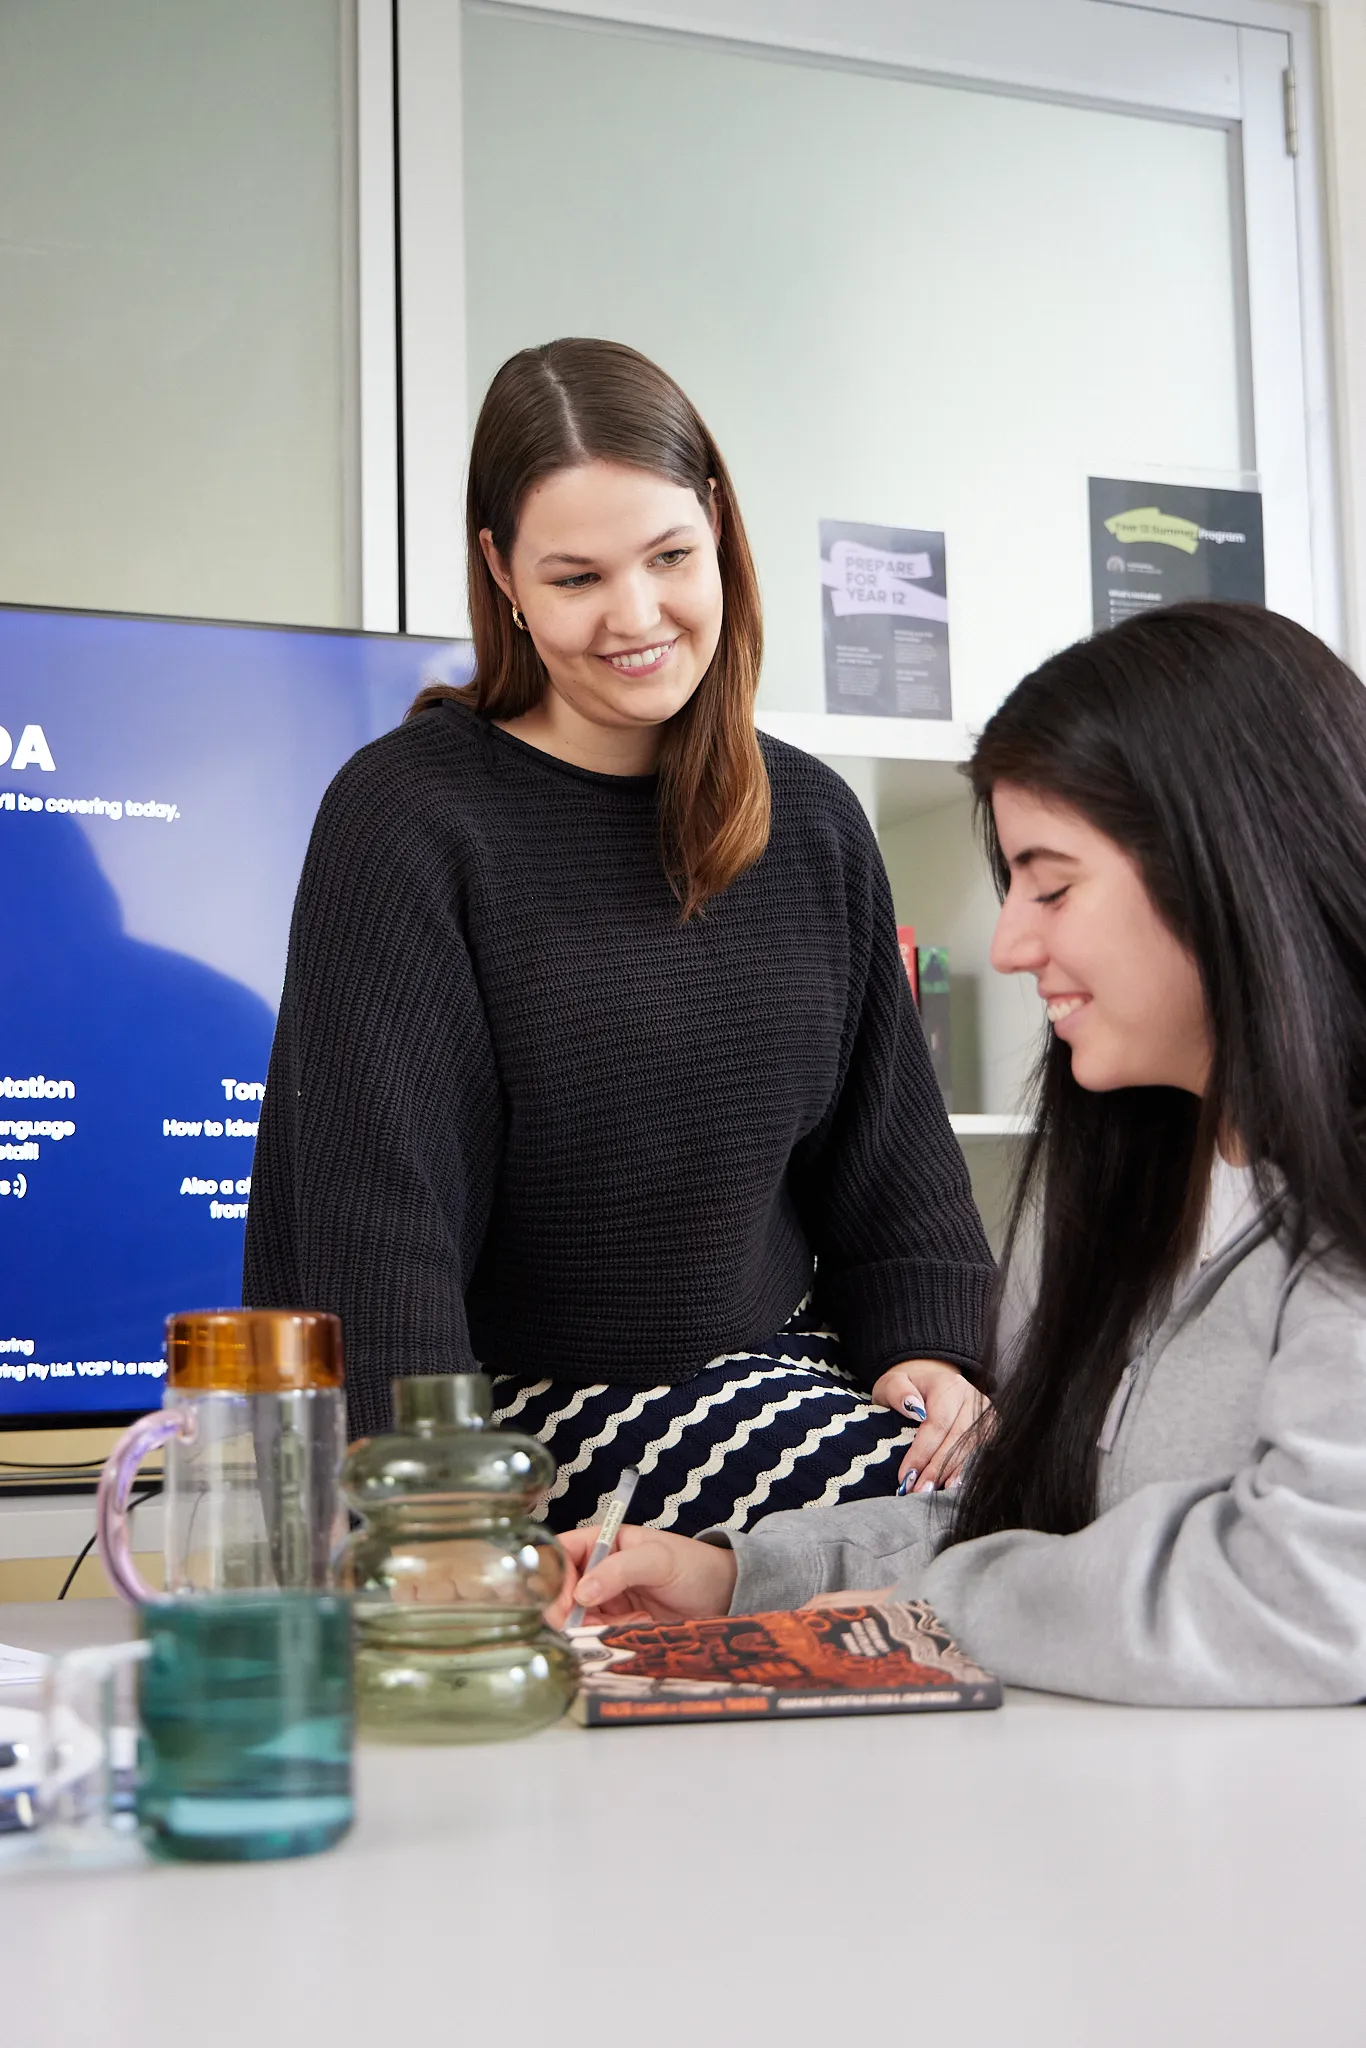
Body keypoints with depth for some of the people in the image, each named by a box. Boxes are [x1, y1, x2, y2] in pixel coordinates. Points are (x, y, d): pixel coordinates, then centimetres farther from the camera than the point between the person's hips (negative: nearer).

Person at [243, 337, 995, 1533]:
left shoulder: (809, 819, 9)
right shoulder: (406, 818, -8)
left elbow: (892, 1139, 15)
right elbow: (376, 1194, -16)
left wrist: (929, 1345, -2)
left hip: (779, 1367, 6)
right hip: (531, 1408, -6)